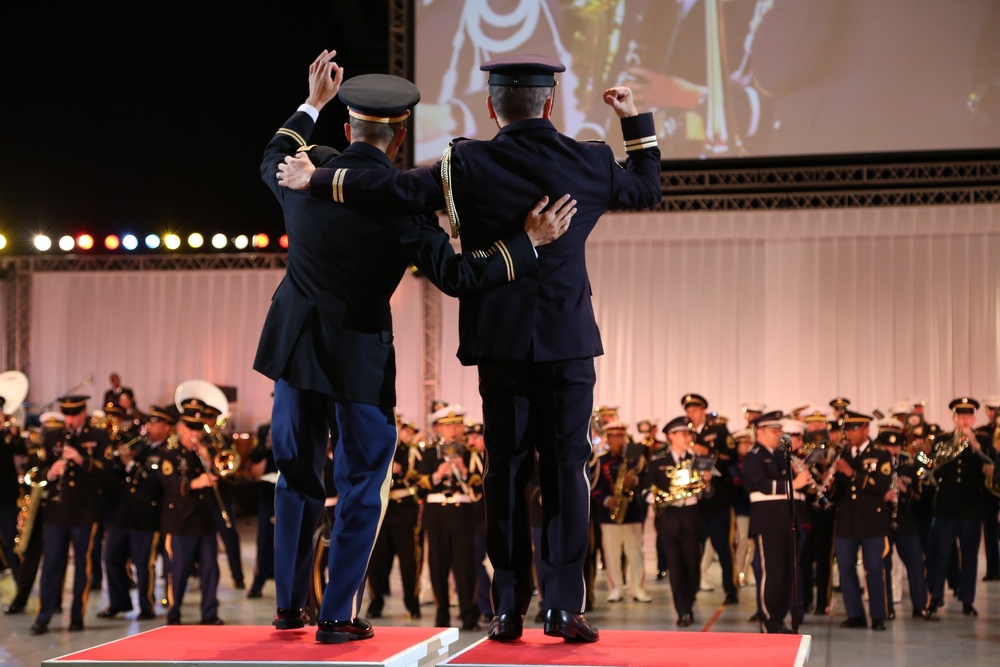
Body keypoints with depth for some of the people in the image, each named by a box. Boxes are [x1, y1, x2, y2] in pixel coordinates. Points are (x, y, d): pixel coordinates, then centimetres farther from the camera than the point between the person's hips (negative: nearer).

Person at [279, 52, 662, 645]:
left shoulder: (468, 166, -7)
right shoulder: (590, 164, 1)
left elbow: (401, 187, -15)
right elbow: (648, 190, 18)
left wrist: (317, 180, -5)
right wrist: (637, 122, 29)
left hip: (500, 343, 0)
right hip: (569, 340, 0)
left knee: (508, 468, 7)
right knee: (566, 467, 3)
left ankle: (509, 608, 8)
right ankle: (564, 605, -1)